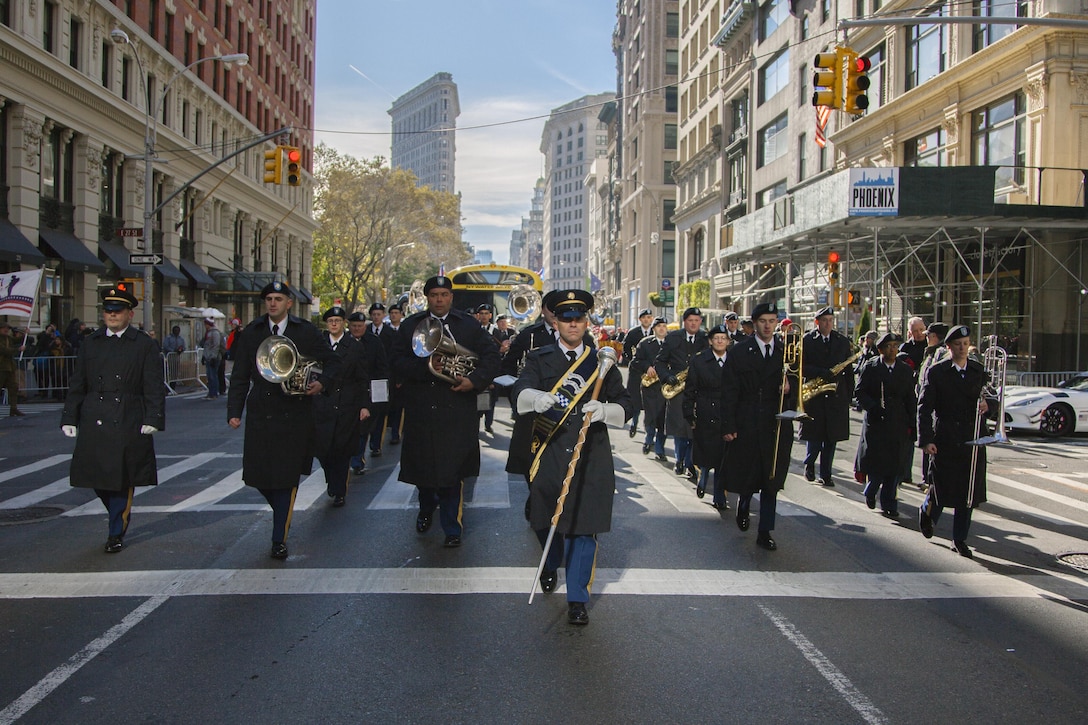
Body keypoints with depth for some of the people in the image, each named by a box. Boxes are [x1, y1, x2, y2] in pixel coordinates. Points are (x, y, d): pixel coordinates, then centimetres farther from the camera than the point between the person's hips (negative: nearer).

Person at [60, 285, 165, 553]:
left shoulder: (146, 345, 2)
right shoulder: (90, 344, 12)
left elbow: (154, 388, -2)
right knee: (97, 476, 7)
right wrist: (69, 418, 6)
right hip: (94, 423, 4)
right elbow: (77, 385, 13)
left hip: (129, 424, -3)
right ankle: (121, 516, 33)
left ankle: (116, 534, 13)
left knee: (122, 478, 0)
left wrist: (153, 419, -11)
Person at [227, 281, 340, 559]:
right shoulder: (251, 333, 7)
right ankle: (283, 514, 31)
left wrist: (322, 383, -9)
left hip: (295, 414, -2)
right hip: (260, 413, 2)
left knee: (286, 477, -1)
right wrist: (234, 411, 0)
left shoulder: (306, 331, 2)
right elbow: (240, 376, 8)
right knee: (257, 474, 2)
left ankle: (280, 539, 9)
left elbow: (333, 361, 10)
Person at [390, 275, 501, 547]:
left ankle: (452, 527, 10)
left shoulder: (469, 326, 7)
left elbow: (491, 356, 4)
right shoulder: (410, 326, 8)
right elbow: (399, 362, -2)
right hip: (420, 409, 2)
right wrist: (425, 366, -19)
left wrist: (474, 380, -12)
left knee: (452, 468, -2)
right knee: (422, 463, 12)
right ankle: (427, 508, 41)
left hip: (456, 410, -1)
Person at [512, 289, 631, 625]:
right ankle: (551, 566, 46)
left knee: (583, 525, -3)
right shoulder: (539, 358, 5)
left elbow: (625, 404, 6)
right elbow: (520, 391, -13)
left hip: (591, 455, 0)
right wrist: (536, 398, -37)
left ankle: (577, 599, 8)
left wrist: (604, 410, -16)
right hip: (549, 451, 1)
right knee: (546, 518, 14)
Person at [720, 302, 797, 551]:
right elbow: (729, 392, -2)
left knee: (772, 481, 3)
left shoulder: (788, 351, 7)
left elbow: (797, 382, 13)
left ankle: (765, 532, 13)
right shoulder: (739, 351, 1)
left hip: (777, 426, 2)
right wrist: (728, 426, -8)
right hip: (746, 425, -1)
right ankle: (743, 503, 40)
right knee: (745, 477, 6)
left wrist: (790, 387, -11)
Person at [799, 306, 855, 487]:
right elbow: (801, 366, -7)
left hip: (836, 395, 3)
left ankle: (826, 474, 13)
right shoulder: (807, 340, 0)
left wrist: (849, 394, 4)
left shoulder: (843, 341, 10)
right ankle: (809, 464, 24)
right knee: (814, 436, -1)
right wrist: (820, 373, -20)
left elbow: (848, 369, 10)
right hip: (814, 395, -2)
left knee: (831, 438, 4)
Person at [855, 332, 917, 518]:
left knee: (894, 465, 1)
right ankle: (870, 492, 25)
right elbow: (859, 392, -2)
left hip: (897, 424, 3)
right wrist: (873, 407, -16)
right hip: (875, 422, -2)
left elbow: (910, 399, 10)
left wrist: (911, 424, 4)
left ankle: (888, 504, 10)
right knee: (876, 461, -4)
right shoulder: (870, 367, 2)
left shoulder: (905, 369, 10)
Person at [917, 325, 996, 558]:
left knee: (968, 493, 3)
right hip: (944, 440, -3)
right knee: (942, 488, 0)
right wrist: (925, 440, -13)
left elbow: (994, 399, 16)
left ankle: (960, 540, 14)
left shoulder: (979, 371, 10)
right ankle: (927, 511, 34)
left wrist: (988, 404, -10)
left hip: (973, 440, 3)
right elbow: (924, 407, -5)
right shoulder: (936, 371, -1)